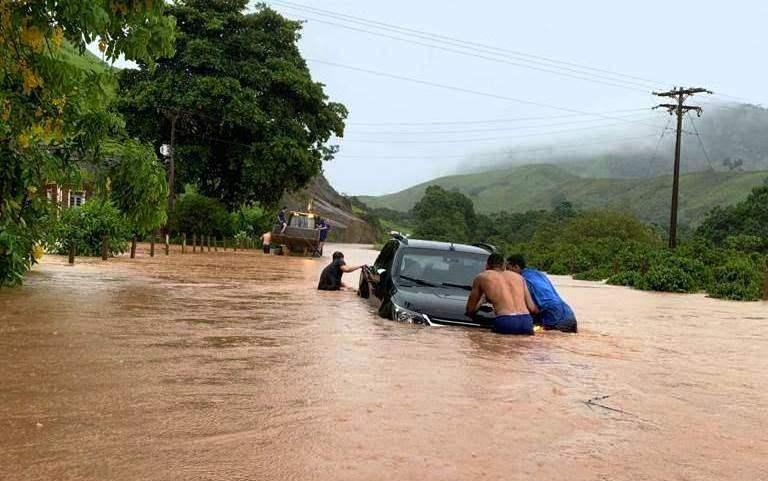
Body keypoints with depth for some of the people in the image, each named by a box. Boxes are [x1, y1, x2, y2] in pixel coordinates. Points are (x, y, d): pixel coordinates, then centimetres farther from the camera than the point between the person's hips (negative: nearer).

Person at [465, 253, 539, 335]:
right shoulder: (519, 277, 25)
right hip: (526, 322, 3)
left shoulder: (482, 277, 18)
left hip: (505, 323, -3)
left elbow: (470, 309, 25)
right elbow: (532, 308, 20)